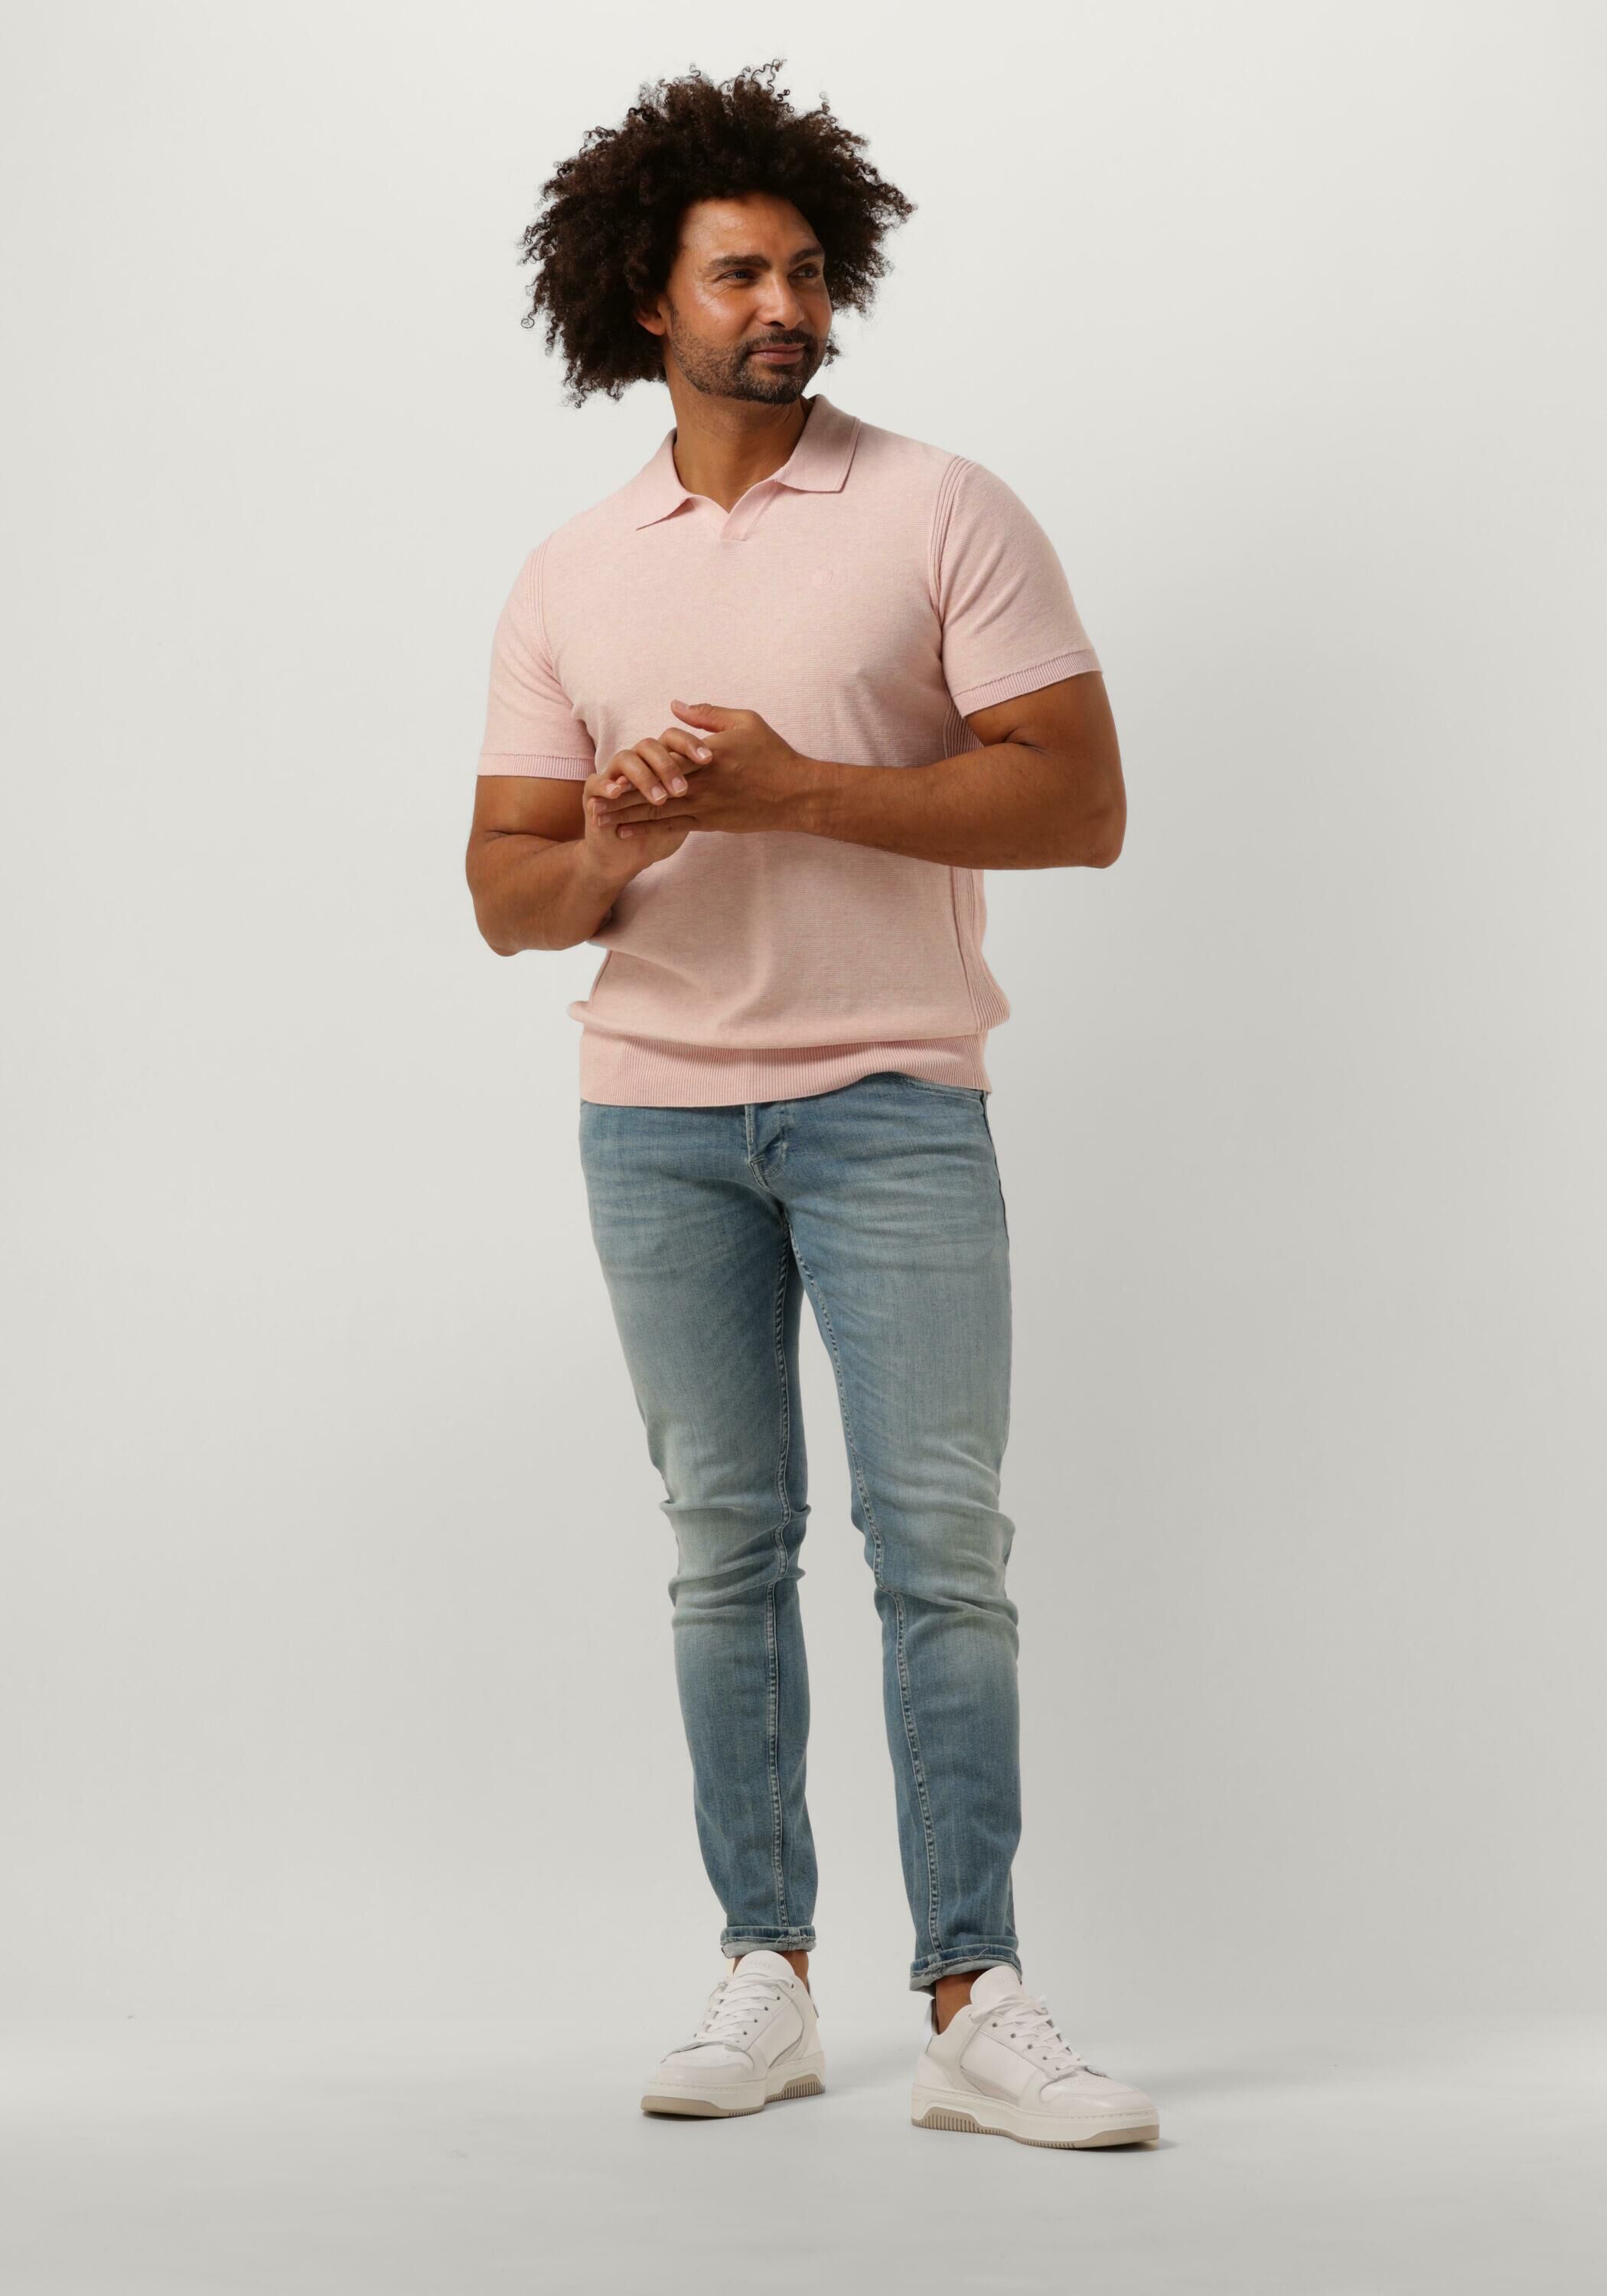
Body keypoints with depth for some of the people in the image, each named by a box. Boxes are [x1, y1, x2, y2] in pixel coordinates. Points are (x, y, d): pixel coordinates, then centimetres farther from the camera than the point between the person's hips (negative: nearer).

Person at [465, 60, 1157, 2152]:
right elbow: (503, 893, 9)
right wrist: (610, 855, -15)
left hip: (893, 1098, -3)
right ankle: (767, 1978, 12)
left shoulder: (945, 514, 0)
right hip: (655, 1114, 3)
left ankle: (973, 2005, -4)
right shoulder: (568, 581, 10)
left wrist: (800, 792, -16)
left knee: (943, 1539, -7)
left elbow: (1080, 802, -8)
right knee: (725, 1544, 5)